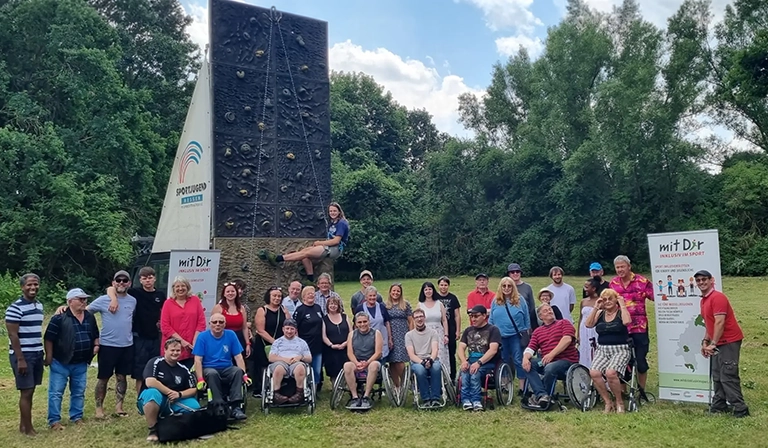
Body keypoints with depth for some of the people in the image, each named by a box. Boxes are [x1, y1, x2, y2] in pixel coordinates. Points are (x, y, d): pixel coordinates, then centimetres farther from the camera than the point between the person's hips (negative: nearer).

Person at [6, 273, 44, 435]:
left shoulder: (39, 305, 10)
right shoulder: (15, 308, -14)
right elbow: (13, 335, -16)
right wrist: (20, 359, -18)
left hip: (37, 354, 7)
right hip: (22, 355, -7)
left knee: (30, 391, 12)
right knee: (26, 391, -3)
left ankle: (23, 425, 22)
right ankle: (28, 429, 5)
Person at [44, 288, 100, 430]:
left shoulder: (90, 317, 6)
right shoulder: (59, 318, -14)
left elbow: (95, 335, 18)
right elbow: (49, 339, -11)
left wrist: (96, 345, 0)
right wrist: (49, 357, -12)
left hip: (81, 364, 5)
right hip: (60, 363, -5)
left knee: (79, 392, 14)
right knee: (56, 393, 2)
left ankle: (77, 417, 26)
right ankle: (54, 421, 10)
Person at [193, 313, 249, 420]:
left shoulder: (231, 335, 5)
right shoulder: (203, 337, -2)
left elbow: (238, 357, 3)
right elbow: (198, 360, -7)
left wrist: (244, 374, -11)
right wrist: (200, 379, -20)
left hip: (227, 369, 2)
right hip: (209, 369, -2)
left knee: (238, 370, -29)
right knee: (212, 373, -36)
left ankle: (235, 407, -31)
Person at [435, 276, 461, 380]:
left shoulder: (453, 298, 4)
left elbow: (457, 316, 6)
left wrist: (458, 331, 1)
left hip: (451, 330, 1)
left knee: (451, 354, 5)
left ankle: (452, 377, 13)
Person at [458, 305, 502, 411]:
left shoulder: (493, 330, 3)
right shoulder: (468, 330, 21)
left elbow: (493, 350, -11)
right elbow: (461, 348, 11)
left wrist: (479, 362, -24)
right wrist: (464, 361, -11)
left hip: (487, 362, -4)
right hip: (470, 361, 4)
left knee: (475, 372, -35)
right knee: (464, 371, -31)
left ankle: (474, 399, -31)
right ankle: (466, 400, -33)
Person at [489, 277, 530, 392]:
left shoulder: (520, 300, 0)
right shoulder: (495, 301, 5)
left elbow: (527, 318, 5)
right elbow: (491, 320, 11)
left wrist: (527, 333, 3)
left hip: (516, 335, -2)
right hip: (500, 337, 2)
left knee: (519, 361, -2)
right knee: (504, 362, 12)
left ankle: (522, 387, 5)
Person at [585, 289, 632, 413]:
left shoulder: (621, 312, 3)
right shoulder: (600, 313, 13)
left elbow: (627, 321, -20)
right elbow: (588, 324, -1)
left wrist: (622, 305, -9)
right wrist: (595, 308, -1)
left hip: (621, 350, -4)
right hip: (602, 350, 4)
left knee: (610, 373, -31)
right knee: (594, 373, -24)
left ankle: (619, 402, -6)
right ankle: (607, 402, -6)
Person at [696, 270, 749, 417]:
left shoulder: (717, 297, -16)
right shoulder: (703, 301, 14)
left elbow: (719, 322, -22)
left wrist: (713, 343, -21)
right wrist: (705, 342, 14)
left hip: (729, 342, -10)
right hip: (717, 343, 10)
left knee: (728, 376, -10)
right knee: (717, 376, 12)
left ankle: (740, 410, -6)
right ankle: (719, 406, 20)